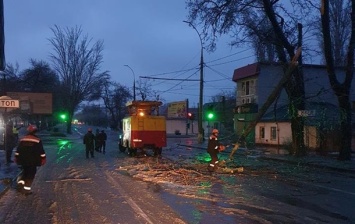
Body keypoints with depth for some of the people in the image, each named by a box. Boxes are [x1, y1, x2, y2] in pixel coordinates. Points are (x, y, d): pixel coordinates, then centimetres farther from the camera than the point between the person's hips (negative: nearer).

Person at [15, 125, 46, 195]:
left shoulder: (22, 140, 6)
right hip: (33, 161, -4)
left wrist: (17, 159, 18)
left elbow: (18, 151, 11)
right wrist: (43, 159, 1)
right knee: (31, 174, 3)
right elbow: (41, 152, -7)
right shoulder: (37, 140, -7)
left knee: (25, 172, 24)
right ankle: (27, 189, -1)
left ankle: (20, 183, 7)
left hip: (23, 160, 5)